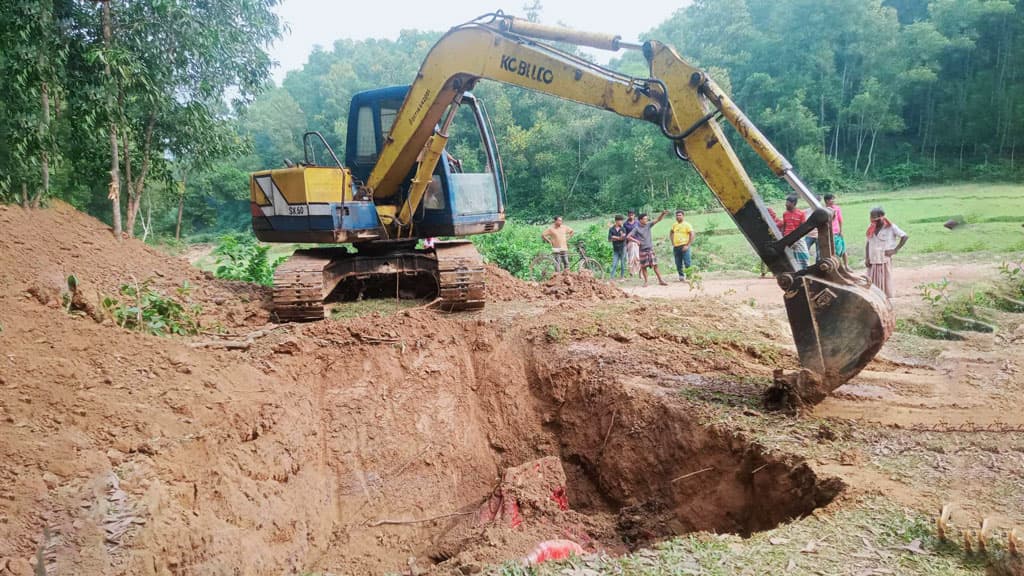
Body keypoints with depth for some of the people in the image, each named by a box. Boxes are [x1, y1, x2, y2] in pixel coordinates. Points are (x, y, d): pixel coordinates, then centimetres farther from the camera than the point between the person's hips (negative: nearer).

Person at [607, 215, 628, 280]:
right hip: (615, 249, 0)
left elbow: (624, 238, -10)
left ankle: (622, 276, 16)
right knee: (614, 264, -5)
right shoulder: (611, 229, 0)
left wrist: (615, 237, -11)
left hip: (622, 248, 1)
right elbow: (609, 239, -7)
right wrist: (619, 238, -12)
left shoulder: (623, 229, 1)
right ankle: (612, 277, -6)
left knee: (623, 263, 6)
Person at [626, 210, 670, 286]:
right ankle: (645, 281, 16)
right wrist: (636, 241, -19)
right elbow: (628, 237, -8)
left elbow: (658, 220, -3)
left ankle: (660, 280, 4)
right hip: (642, 250, -2)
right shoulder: (637, 229, -6)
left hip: (651, 248, 2)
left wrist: (663, 214, -19)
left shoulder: (648, 225, 4)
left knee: (655, 265, 1)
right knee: (643, 266, 4)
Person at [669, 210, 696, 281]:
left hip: (684, 246, -6)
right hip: (676, 247, 6)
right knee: (678, 264, 8)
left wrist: (687, 245, -15)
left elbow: (692, 235, -11)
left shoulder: (687, 225, -5)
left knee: (687, 263, -9)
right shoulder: (674, 224, 13)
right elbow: (671, 233, 29)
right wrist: (672, 242, 16)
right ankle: (681, 277, 17)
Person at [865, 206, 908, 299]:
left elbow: (905, 236, -7)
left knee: (885, 283, 0)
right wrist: (866, 258, 1)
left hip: (885, 260, -4)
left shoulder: (890, 227, -6)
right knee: (872, 284, 5)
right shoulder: (871, 228, 8)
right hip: (872, 261, 4)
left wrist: (895, 250, -12)